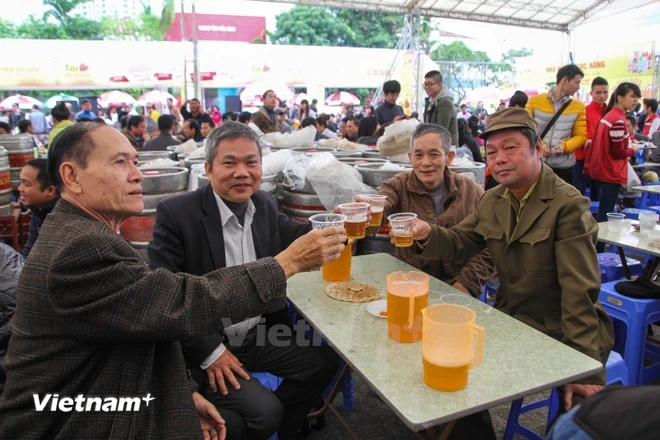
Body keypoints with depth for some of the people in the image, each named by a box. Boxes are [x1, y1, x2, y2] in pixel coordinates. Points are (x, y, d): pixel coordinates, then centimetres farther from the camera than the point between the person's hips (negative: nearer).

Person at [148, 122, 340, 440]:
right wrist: (210, 351, -20)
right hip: (205, 348, -6)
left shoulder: (264, 204, 1)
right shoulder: (176, 213, -17)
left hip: (259, 337, 7)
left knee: (326, 359, 4)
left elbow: (295, 238, 16)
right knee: (264, 412, -20)